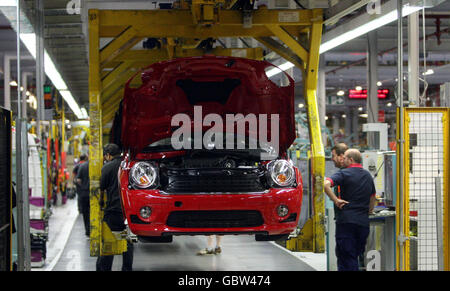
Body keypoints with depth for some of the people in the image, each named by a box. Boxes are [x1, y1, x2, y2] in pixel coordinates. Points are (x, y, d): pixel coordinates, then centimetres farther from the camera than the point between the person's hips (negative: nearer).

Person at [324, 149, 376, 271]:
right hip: (363, 222, 6)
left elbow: (326, 184, -23)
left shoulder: (344, 173, -6)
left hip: (346, 220, -6)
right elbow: (373, 198, 25)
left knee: (346, 257, -3)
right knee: (356, 255, 16)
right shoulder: (368, 175, 15)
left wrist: (336, 200, -15)